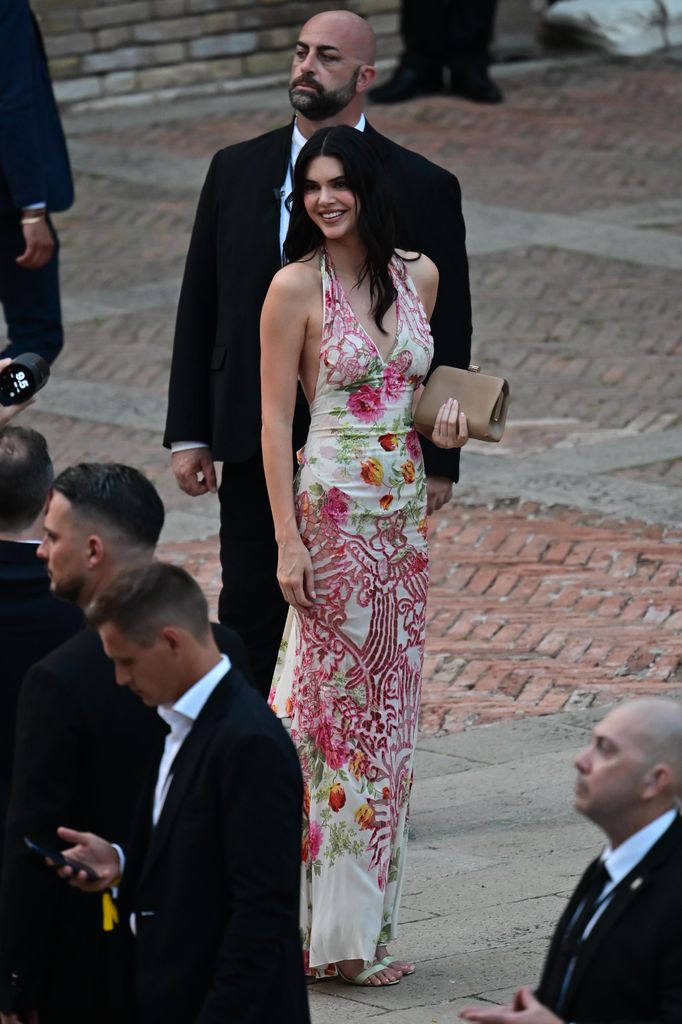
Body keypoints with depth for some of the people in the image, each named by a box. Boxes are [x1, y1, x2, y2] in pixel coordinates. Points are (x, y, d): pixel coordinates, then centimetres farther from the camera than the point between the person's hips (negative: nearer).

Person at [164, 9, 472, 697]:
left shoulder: (423, 189, -4)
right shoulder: (237, 171, 4)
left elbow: (448, 332, -2)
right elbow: (199, 307, 8)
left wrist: (438, 460, -6)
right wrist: (188, 433, 4)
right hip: (255, 447, 2)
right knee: (249, 626, 6)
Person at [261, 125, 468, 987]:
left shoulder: (418, 276, 7)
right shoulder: (297, 286, -8)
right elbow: (275, 418, -9)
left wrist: (445, 414, 1)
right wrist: (288, 541, -15)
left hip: (404, 509, 6)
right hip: (334, 508, -6)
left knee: (388, 706, 9)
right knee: (337, 702, -3)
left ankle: (365, 920, 16)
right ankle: (336, 928, 3)